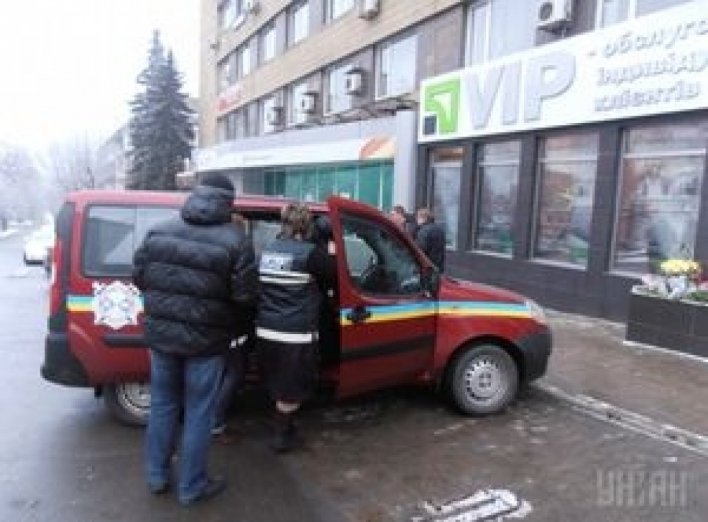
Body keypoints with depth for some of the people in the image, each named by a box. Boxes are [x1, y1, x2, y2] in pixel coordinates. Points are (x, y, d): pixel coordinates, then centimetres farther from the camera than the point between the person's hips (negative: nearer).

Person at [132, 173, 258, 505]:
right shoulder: (235, 239, -14)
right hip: (204, 340, -4)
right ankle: (191, 487, 24)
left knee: (162, 405, 21)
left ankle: (156, 476, 35)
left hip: (160, 333, 5)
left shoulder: (159, 231, 0)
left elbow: (138, 276, 6)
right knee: (198, 414, 10)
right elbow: (246, 295, -15)